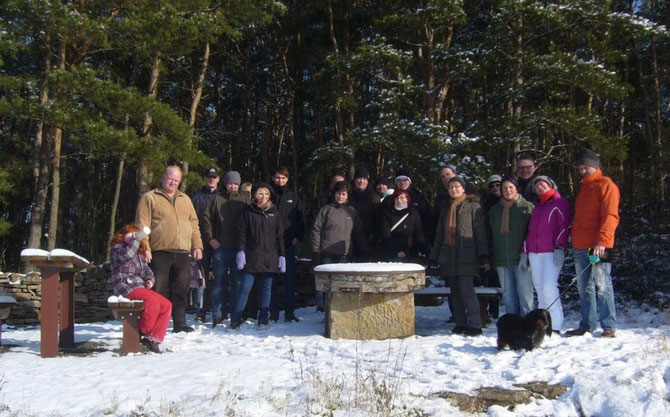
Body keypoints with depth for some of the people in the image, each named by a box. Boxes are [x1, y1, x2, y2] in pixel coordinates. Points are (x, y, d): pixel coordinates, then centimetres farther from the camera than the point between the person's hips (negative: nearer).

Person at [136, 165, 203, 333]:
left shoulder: (185, 199, 19)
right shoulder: (149, 198, 3)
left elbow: (194, 224, 18)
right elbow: (142, 225, -4)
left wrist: (197, 246, 9)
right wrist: (145, 248, -12)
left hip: (182, 253, 5)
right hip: (160, 252, -4)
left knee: (181, 291, 8)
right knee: (160, 290, -2)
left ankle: (180, 324, 16)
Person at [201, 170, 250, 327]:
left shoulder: (244, 200, 6)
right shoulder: (217, 199, 6)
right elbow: (206, 219, 8)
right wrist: (210, 238, 0)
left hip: (238, 248, 0)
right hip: (221, 247, 0)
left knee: (237, 281, 3)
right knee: (219, 281, 3)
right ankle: (217, 314, 8)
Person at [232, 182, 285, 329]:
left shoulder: (274, 213, 11)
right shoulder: (248, 211, 4)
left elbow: (280, 236, 12)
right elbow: (241, 233, 2)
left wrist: (282, 256, 7)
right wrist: (240, 251, -8)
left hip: (270, 258, 3)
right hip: (251, 258, -3)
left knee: (267, 289, 4)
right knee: (245, 288, -6)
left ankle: (263, 320, 11)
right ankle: (235, 320, 0)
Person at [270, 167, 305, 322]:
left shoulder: (293, 197, 12)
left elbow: (301, 219, 13)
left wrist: (298, 237, 0)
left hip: (288, 244, 1)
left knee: (290, 278, 0)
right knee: (271, 279, 0)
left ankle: (290, 312, 5)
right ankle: (273, 312, 8)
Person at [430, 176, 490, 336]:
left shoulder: (473, 206, 2)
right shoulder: (446, 210, 19)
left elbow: (480, 232, -3)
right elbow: (439, 235, 21)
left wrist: (483, 256, -11)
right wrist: (434, 257, 15)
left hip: (466, 256, -6)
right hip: (449, 258, 6)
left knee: (466, 289, -14)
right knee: (455, 291, 7)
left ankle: (474, 325, -9)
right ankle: (460, 323, 14)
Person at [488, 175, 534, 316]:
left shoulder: (527, 207, 1)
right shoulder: (494, 210, 15)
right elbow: (490, 235, 17)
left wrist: (527, 253, -12)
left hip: (521, 259, -4)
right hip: (501, 261, 5)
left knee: (525, 293, -4)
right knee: (507, 295, 8)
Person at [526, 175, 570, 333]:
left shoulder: (560, 203, 2)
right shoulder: (536, 206, 22)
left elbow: (565, 225, -7)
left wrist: (560, 247, -16)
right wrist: (525, 251, 17)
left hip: (552, 252, -7)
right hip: (534, 253, 7)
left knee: (549, 287, -14)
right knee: (539, 287, 6)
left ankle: (555, 324, -13)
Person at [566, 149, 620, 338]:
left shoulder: (606, 185, -3)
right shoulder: (583, 187, 22)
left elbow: (610, 216, -13)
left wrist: (602, 241, -23)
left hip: (598, 246, -8)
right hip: (580, 247, 8)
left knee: (602, 285, -6)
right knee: (584, 288, 9)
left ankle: (609, 326, -1)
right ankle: (587, 325, 15)